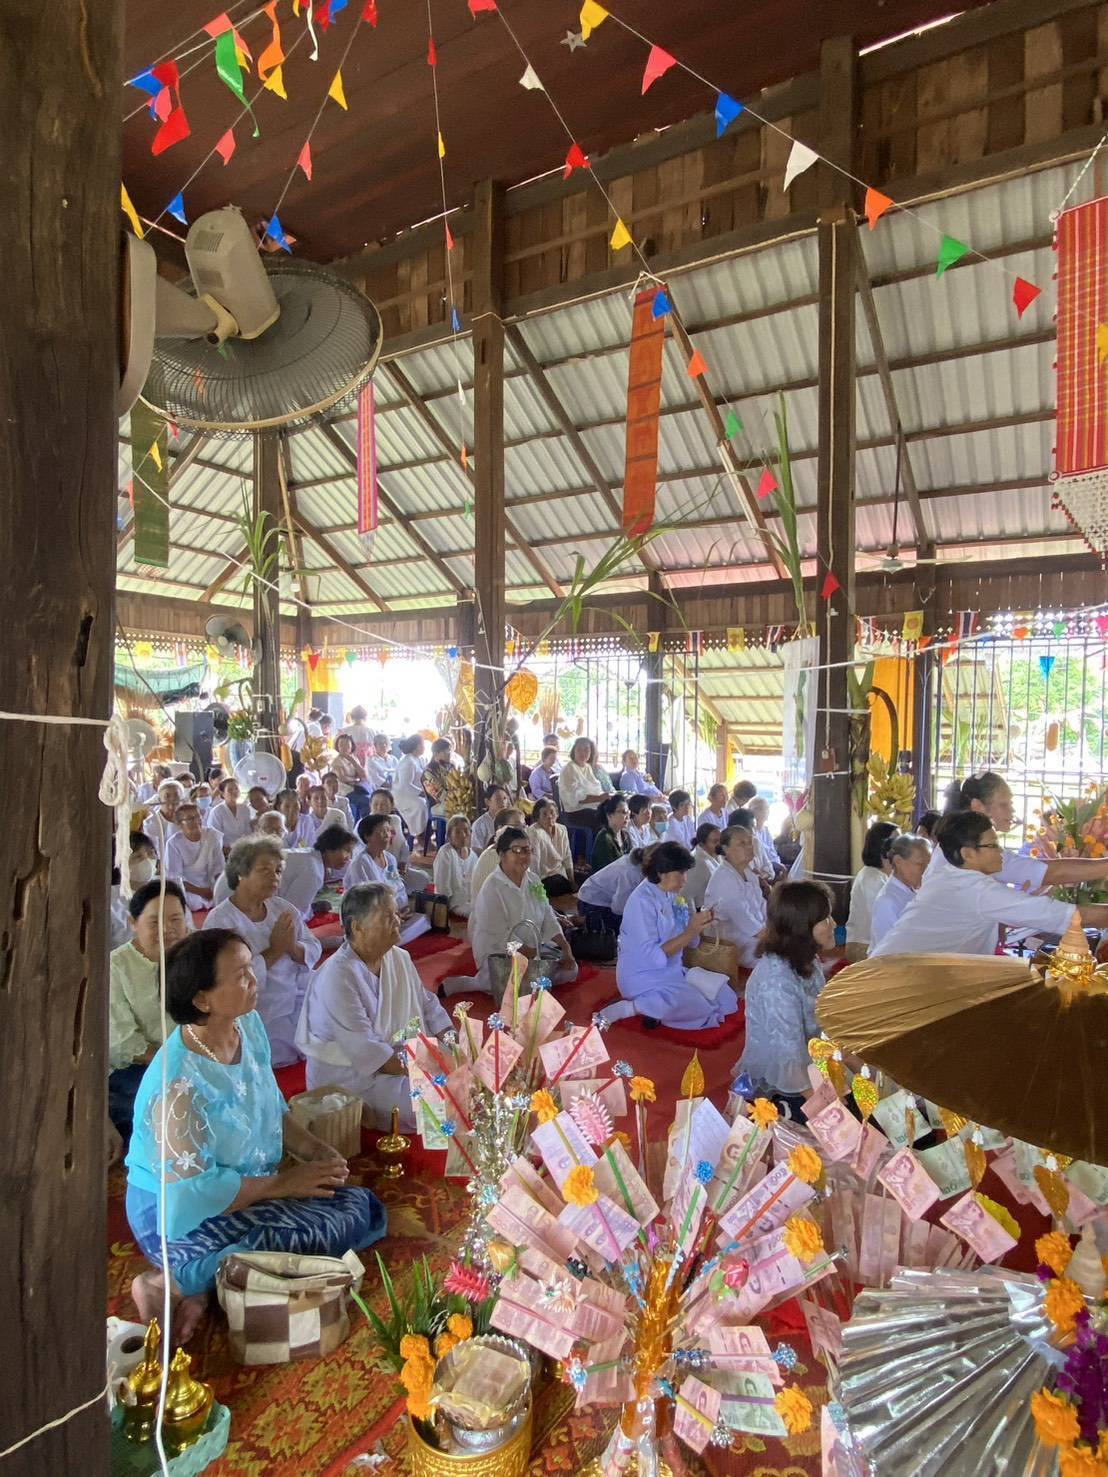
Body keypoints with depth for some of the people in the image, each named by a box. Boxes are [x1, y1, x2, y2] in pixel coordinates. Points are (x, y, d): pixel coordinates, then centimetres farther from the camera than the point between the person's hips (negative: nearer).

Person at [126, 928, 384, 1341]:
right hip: (179, 1214, -9)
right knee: (343, 1224, -19)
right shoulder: (180, 1082, -28)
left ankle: (208, 1279, -4)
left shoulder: (248, 1025, -5)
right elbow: (191, 1189, -25)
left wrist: (311, 1147, -5)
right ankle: (172, 1285, -14)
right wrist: (283, 1183, -17)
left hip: (242, 1189, 9)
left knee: (362, 1205, -1)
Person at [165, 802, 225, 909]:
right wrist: (200, 892, -16)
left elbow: (219, 867, 1)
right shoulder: (173, 843, -12)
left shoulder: (211, 834, -3)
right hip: (188, 891, -3)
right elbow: (174, 878, -11)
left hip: (210, 889, 3)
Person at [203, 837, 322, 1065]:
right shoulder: (219, 920, -10)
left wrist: (293, 948, -16)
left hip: (302, 999, 5)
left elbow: (314, 949, 5)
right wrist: (274, 951, -18)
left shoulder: (283, 908, 8)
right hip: (265, 1016, -5)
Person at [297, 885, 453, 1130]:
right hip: (349, 1073, -7)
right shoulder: (337, 977, -24)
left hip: (407, 1057, 7)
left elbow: (428, 1006, 7)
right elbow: (365, 1050, -26)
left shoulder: (399, 958, 2)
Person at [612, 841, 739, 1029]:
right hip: (644, 978, -9)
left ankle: (655, 1004, 3)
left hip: (672, 971, 9)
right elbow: (652, 956, -25)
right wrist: (690, 932, -25)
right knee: (704, 1012, -22)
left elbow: (683, 940, 7)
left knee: (727, 999, 3)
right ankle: (632, 1008, -12)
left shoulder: (671, 895, 4)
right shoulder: (642, 901, -22)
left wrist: (699, 923, -13)